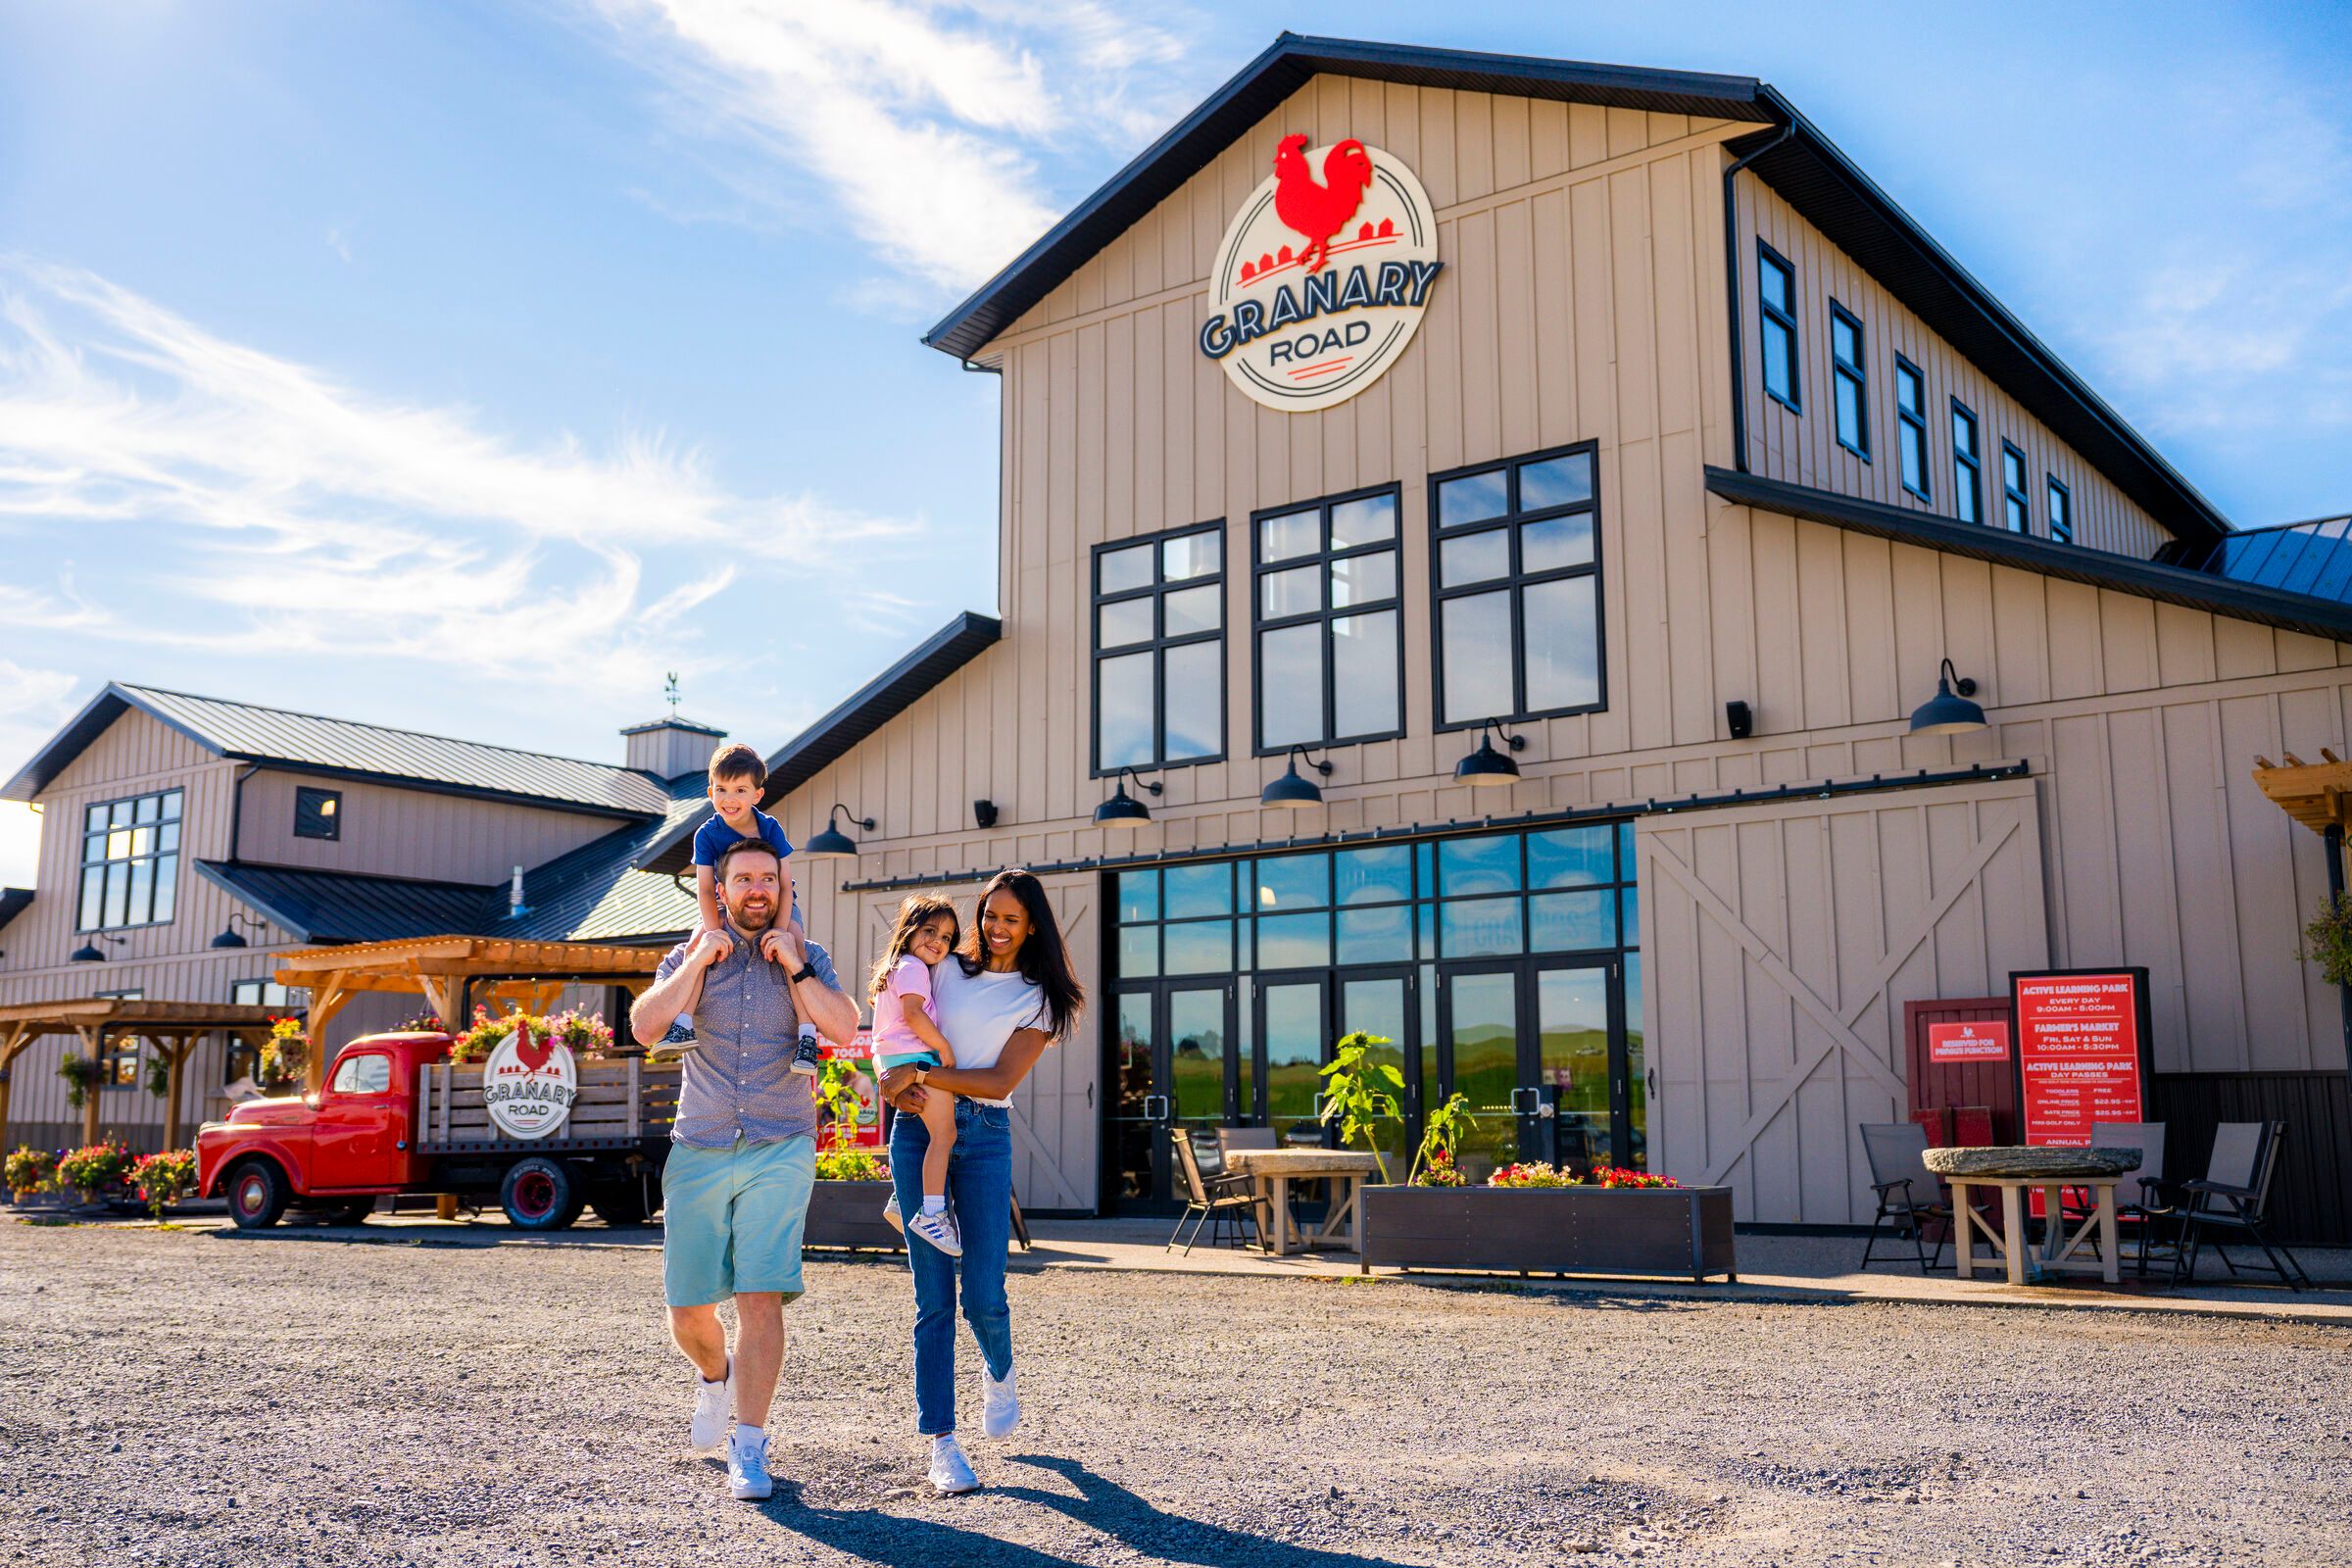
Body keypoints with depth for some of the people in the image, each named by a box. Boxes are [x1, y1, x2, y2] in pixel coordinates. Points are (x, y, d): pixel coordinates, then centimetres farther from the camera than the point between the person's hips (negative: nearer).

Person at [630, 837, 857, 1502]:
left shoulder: (809, 958, 7)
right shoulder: (692, 954, 9)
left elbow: (843, 1030, -9)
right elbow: (644, 1027, -7)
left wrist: (794, 966, -10)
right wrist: (699, 961, -9)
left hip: (779, 1152, -1)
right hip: (699, 1152, 2)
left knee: (760, 1296, -13)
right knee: (688, 1311, 5)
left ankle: (749, 1448, -3)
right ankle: (717, 1376, 39)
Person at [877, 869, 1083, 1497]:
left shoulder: (1040, 997, 5)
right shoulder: (947, 970, 11)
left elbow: (1001, 1080, -6)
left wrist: (919, 1076, -13)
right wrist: (900, 1088, -11)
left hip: (984, 1137, -1)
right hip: (919, 1131, 1)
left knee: (983, 1293, -4)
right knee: (933, 1296, -2)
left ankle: (999, 1374, 31)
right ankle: (941, 1440, 4)